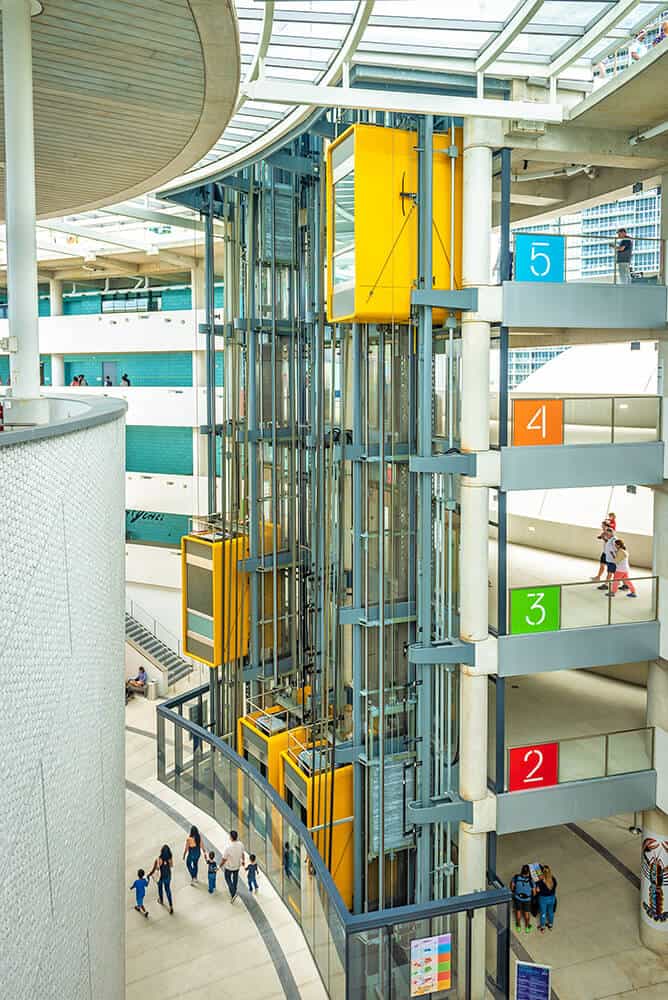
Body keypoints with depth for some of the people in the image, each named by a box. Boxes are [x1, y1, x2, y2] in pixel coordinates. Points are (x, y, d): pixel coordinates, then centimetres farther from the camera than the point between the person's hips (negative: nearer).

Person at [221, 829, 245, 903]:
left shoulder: (228, 847, -34)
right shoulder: (240, 844, -18)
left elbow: (224, 858, -23)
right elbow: (242, 854, 1)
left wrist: (221, 865, -3)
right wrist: (243, 861, 21)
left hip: (229, 866, -4)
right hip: (237, 865, 4)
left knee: (228, 878, 20)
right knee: (235, 878, 26)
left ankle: (233, 893, 6)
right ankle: (234, 892, 44)